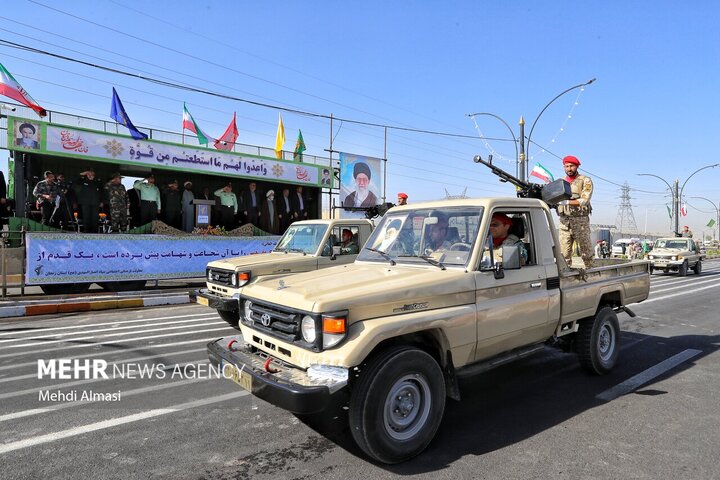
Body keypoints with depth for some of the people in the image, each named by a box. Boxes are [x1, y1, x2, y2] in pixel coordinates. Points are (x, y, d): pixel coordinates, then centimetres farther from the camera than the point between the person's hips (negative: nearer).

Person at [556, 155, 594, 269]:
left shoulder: (585, 180, 3)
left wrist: (567, 202, -22)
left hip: (580, 221, -3)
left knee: (586, 251, 3)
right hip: (564, 221, 3)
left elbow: (584, 200, -11)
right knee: (564, 252, -1)